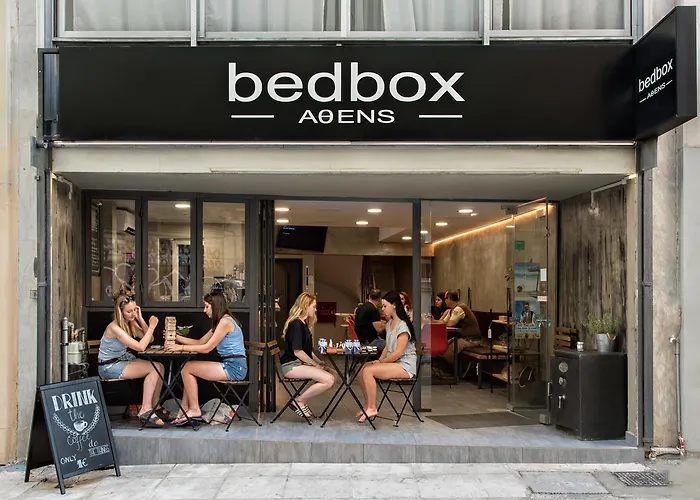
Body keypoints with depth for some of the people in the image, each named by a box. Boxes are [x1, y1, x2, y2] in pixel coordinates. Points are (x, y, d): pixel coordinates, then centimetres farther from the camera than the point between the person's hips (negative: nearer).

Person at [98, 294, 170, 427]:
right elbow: (140, 347, -27)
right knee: (154, 369, -21)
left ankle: (155, 407, 3)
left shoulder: (131, 323, 2)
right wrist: (151, 327, -22)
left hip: (124, 359, 8)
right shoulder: (114, 327, -23)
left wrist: (140, 319, -7)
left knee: (160, 367, -7)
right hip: (109, 367, -8)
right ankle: (145, 411, -18)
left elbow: (149, 340, 2)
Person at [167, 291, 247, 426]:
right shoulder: (220, 322, 19)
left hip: (233, 368, -10)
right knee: (188, 368, 11)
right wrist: (177, 338, 12)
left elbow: (206, 348, -14)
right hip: (230, 365, 10)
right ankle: (184, 410, 10)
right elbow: (200, 342, 18)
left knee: (187, 368, -5)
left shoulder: (225, 322, -13)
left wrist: (181, 347, -9)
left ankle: (194, 410, 3)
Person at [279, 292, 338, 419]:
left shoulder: (303, 324, 16)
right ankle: (299, 401, -7)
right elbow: (297, 351, -20)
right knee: (328, 380, -23)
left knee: (333, 376, -4)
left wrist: (319, 362, 6)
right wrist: (315, 364, -11)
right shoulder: (296, 324, -14)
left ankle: (302, 400, 2)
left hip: (302, 363, 10)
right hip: (291, 365, -10)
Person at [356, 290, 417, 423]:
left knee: (368, 371, -24)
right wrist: (379, 360, 1)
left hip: (405, 365, -9)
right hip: (392, 362, 9)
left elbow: (398, 353, -20)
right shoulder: (389, 323, 13)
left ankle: (372, 408, -12)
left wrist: (380, 362, -13)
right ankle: (368, 406, 0)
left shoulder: (402, 326, -16)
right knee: (362, 370, -8)